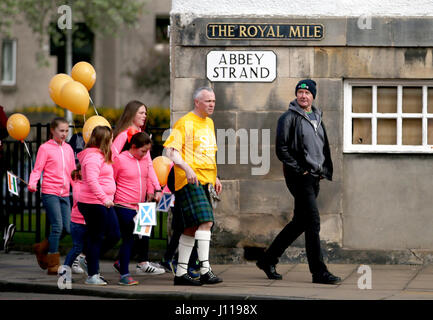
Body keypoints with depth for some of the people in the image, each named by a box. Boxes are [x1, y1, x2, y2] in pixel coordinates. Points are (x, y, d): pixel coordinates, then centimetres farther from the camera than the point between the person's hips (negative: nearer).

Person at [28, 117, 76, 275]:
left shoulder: (68, 148, 13)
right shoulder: (45, 148, -2)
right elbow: (37, 170, -5)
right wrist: (32, 183, -22)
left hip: (65, 194, 6)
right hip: (50, 193, -6)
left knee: (66, 228, 3)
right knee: (57, 227, -11)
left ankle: (41, 249, 25)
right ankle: (53, 265, -3)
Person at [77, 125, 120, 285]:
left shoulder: (101, 156, 18)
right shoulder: (93, 157, -15)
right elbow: (91, 180, -24)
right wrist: (104, 198, -27)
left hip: (104, 203, 10)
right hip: (93, 204, -10)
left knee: (114, 235, 10)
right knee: (95, 237, -4)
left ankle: (90, 259, 22)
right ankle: (92, 275, 3)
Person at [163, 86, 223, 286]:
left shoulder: (209, 123, 20)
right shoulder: (185, 123, -7)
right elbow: (171, 150, -14)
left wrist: (215, 178, 25)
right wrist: (187, 169, -27)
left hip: (205, 182, 9)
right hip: (189, 181, -9)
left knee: (192, 228, 9)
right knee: (205, 222, -20)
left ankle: (181, 273, 13)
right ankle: (205, 270, -22)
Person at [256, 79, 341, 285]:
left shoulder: (317, 118, 18)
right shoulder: (289, 118, -5)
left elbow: (325, 148, 26)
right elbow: (281, 150, -10)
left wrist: (324, 172, 13)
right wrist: (299, 170, -14)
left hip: (314, 177, 8)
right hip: (299, 177, -8)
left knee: (300, 222, 12)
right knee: (313, 222, -12)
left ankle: (268, 260, 23)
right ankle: (318, 271, -10)